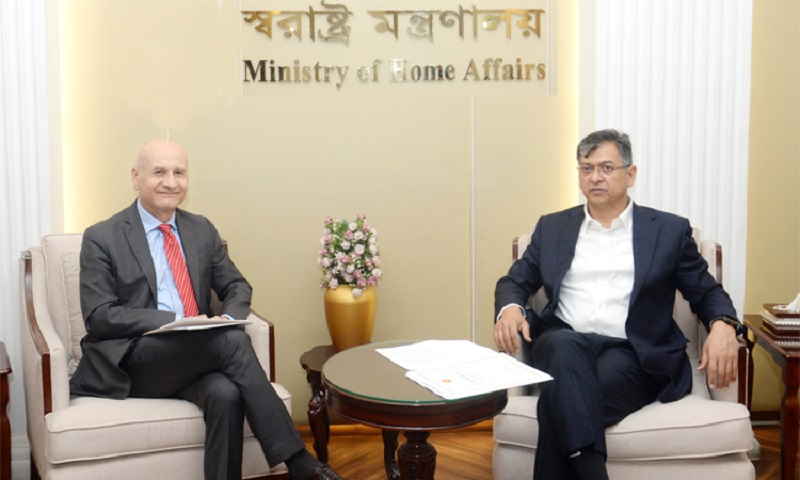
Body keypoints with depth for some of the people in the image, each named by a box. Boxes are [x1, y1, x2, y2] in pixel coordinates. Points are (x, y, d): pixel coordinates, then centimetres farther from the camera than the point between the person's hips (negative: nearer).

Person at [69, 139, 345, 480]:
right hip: (131, 363, -4)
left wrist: (227, 319, -9)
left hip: (195, 358, 4)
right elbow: (99, 317, -8)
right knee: (233, 339, -30)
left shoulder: (202, 230, 14)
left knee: (226, 394, -33)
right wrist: (176, 320, -19)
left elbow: (236, 286, 16)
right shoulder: (101, 239, 0)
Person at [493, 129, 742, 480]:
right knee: (561, 345, -36)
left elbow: (706, 292, 13)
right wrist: (509, 308, -8)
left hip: (633, 354, -1)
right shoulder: (552, 227, 18)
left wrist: (722, 325, -11)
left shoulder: (669, 230, 13)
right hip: (565, 347, 2)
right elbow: (514, 282, 17)